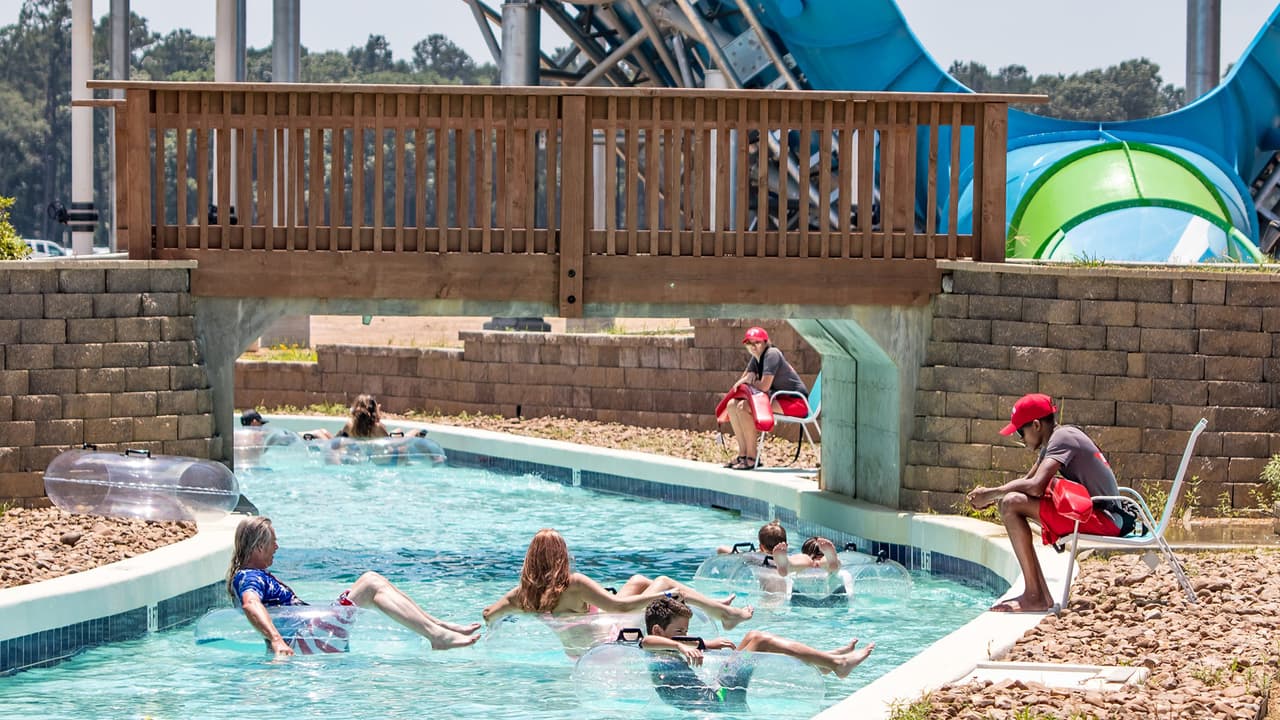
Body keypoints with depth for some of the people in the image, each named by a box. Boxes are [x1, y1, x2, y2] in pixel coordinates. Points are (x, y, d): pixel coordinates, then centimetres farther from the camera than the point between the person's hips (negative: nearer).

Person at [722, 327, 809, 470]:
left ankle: (752, 458, -18)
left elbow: (764, 386, -23)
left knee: (744, 407, -25)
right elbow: (743, 380, 18)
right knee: (732, 405, 6)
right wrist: (740, 384, -7)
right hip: (779, 399, 10)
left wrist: (749, 381, -4)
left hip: (796, 402, -10)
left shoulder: (772, 354, -17)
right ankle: (743, 454, 5)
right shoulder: (756, 357, 11)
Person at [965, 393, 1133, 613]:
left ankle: (1034, 597, -20)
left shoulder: (1062, 439, -14)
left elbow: (1035, 486, -26)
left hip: (1104, 519, -11)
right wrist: (991, 496, 8)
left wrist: (992, 494, -14)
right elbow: (1028, 480, 25)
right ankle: (1040, 595, 13)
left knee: (1012, 504, -20)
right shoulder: (1052, 441, 17)